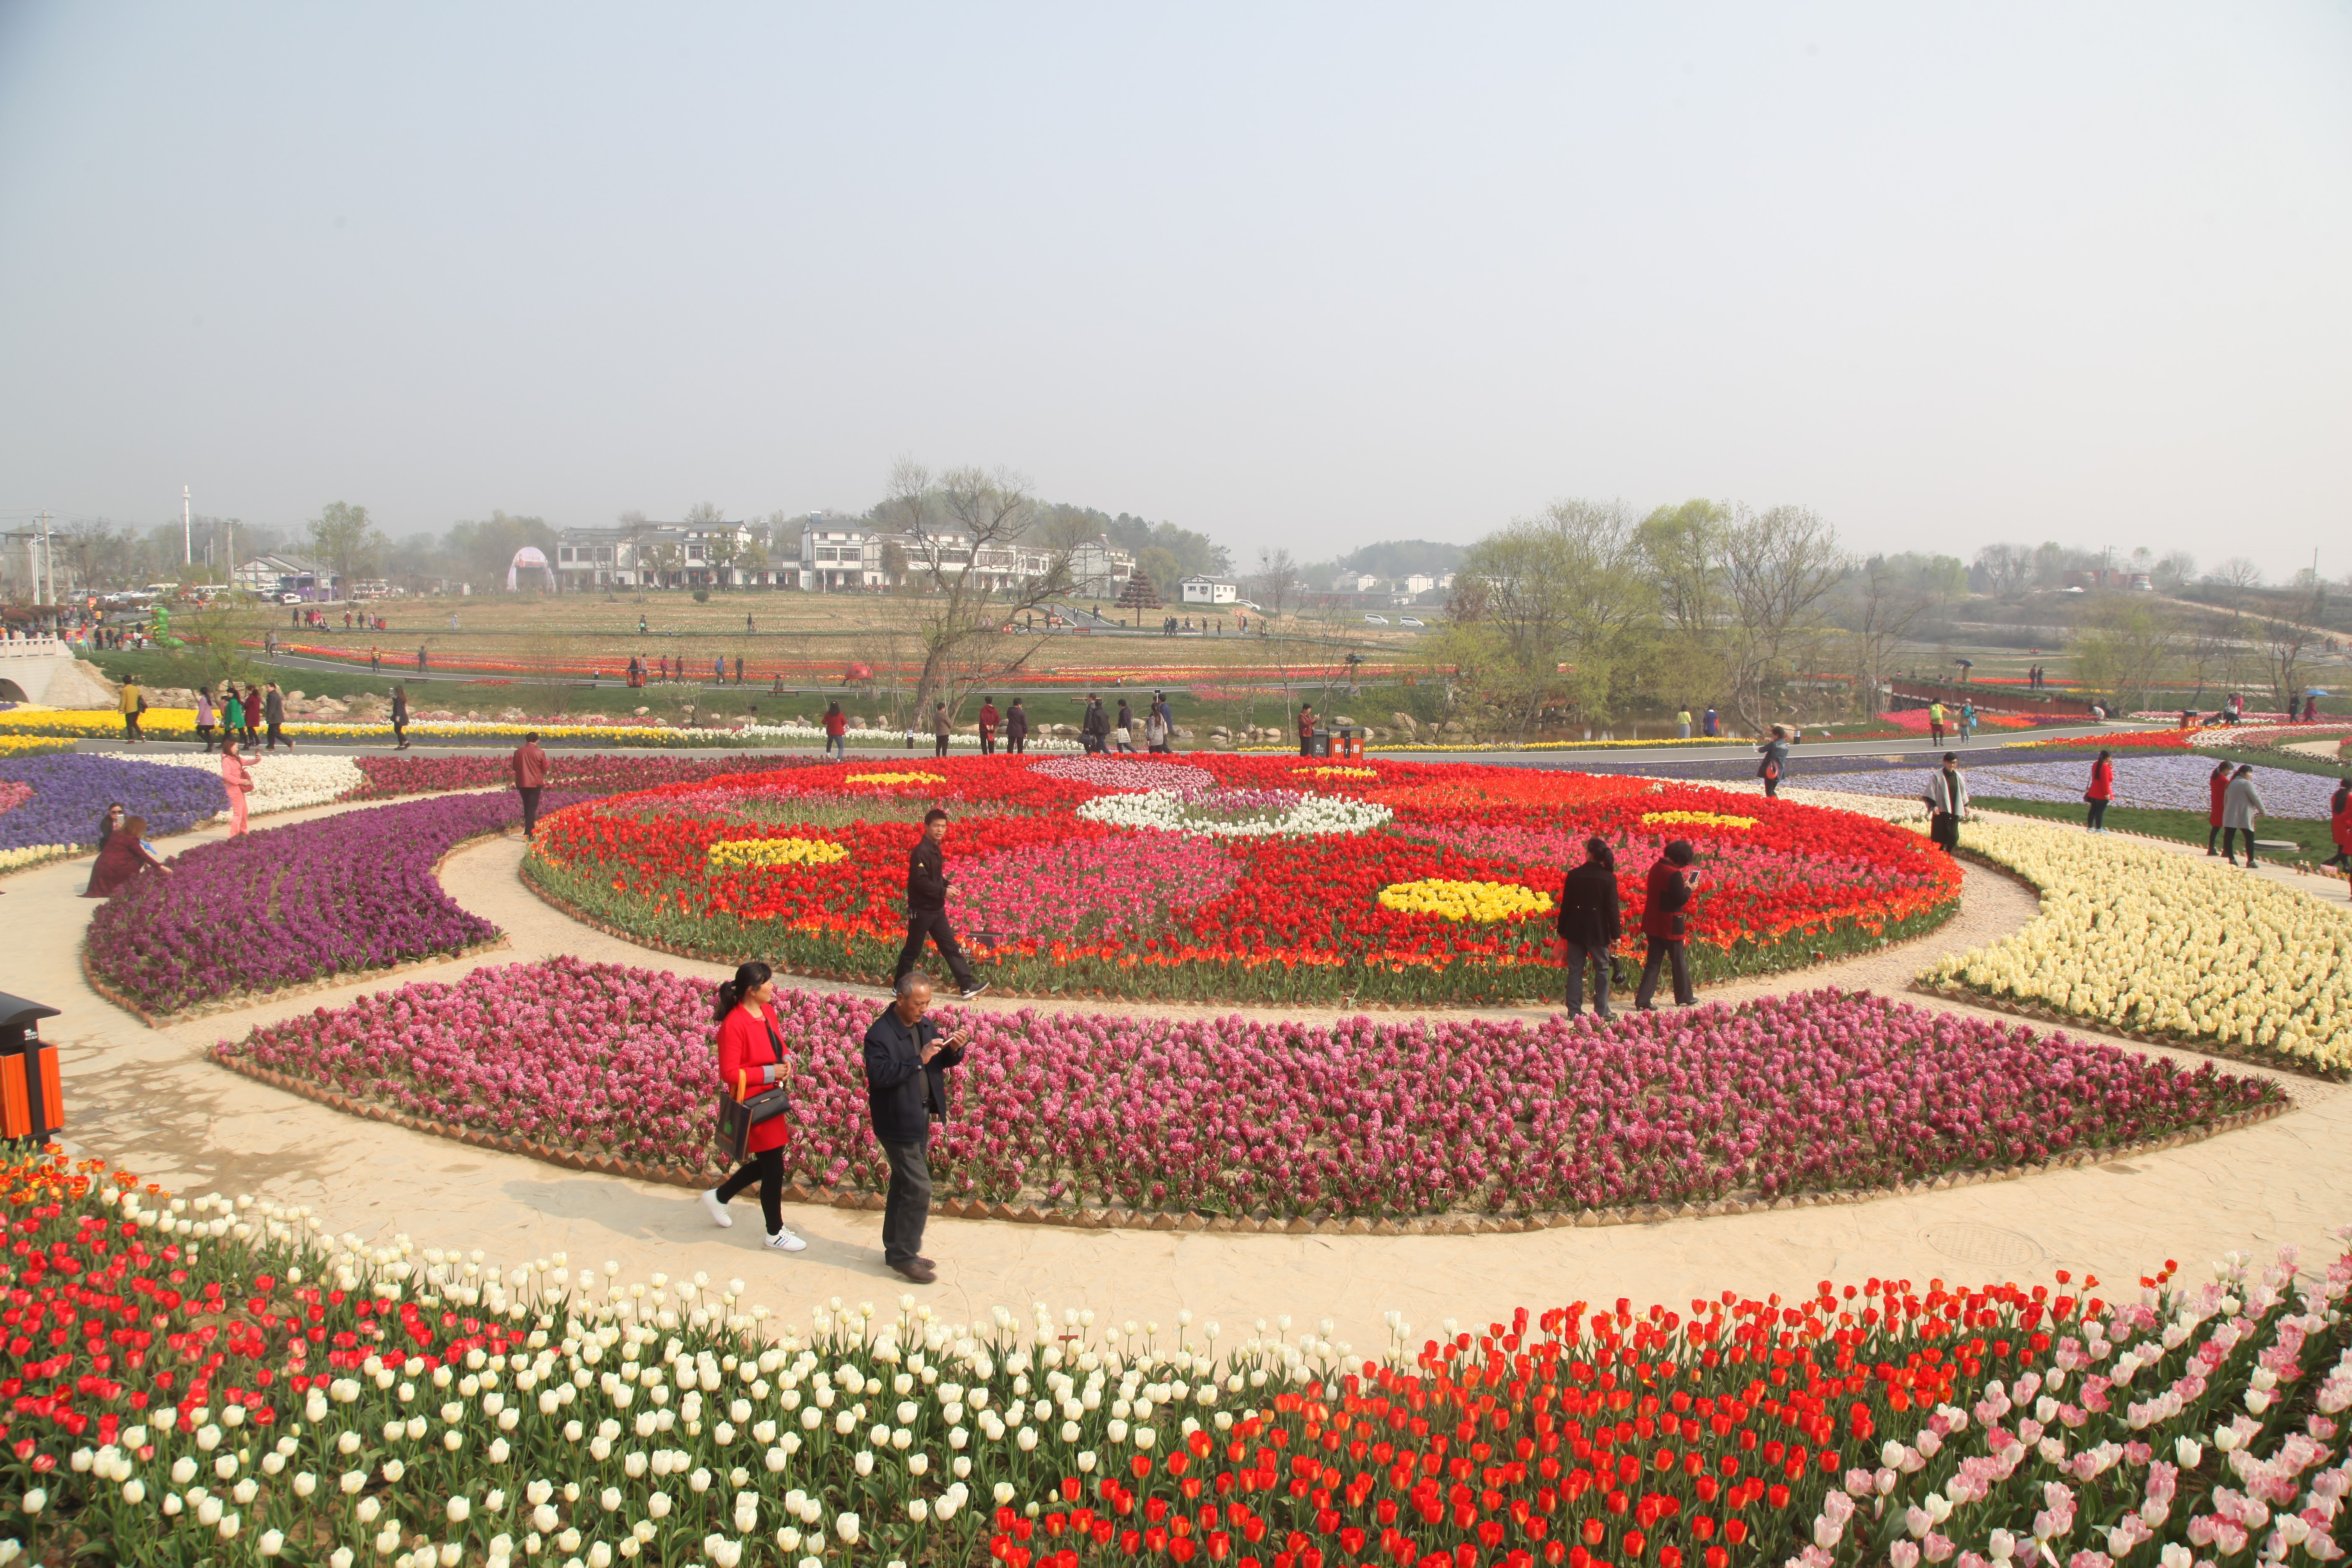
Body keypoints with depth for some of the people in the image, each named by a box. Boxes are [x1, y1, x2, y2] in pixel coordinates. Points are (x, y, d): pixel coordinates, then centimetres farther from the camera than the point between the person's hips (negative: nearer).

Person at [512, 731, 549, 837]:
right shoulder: (540, 753, -10)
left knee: (527, 807, 17)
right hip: (535, 783, -3)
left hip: (522, 783, 3)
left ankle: (530, 830, 26)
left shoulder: (518, 752, 0)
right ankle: (529, 833, -8)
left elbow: (515, 768, 11)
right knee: (532, 808, -1)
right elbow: (544, 770, -2)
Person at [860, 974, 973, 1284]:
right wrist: (919, 1060, -31)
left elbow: (942, 1063, 13)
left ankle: (897, 1250, 29)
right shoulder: (880, 1034, -20)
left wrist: (954, 1050, -9)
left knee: (903, 1184, 18)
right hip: (898, 1123, -8)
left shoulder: (925, 1026, 4)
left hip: (920, 1118, 8)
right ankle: (904, 1255, 5)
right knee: (919, 1188, -8)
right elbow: (878, 1075, -29)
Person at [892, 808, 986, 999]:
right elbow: (920, 882, -25)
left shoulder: (935, 849, 10)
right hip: (921, 910, -9)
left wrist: (947, 883, 1)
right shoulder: (921, 851, -19)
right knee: (913, 950, 4)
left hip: (937, 909, 9)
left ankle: (968, 985, 6)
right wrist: (943, 892, -19)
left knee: (951, 948, 6)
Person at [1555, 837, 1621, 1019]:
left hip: (1576, 929, 2)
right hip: (1598, 931, -2)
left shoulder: (1574, 875, -4)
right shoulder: (1608, 878, -9)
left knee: (1575, 970, 8)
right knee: (1601, 970, 9)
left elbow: (1565, 905, 1)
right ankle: (1602, 1011, 9)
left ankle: (1574, 1010, 8)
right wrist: (1616, 934, -2)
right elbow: (1612, 908, -9)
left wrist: (1562, 930, 10)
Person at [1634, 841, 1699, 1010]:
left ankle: (1642, 1001, 2)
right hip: (1670, 925, -7)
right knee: (1679, 962, 12)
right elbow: (1681, 900, -19)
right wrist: (1690, 889, -2)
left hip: (1653, 924, 7)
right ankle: (1685, 997, 27)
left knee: (1653, 962, 9)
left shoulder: (1655, 868, 5)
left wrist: (1683, 886, 14)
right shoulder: (1674, 874, -21)